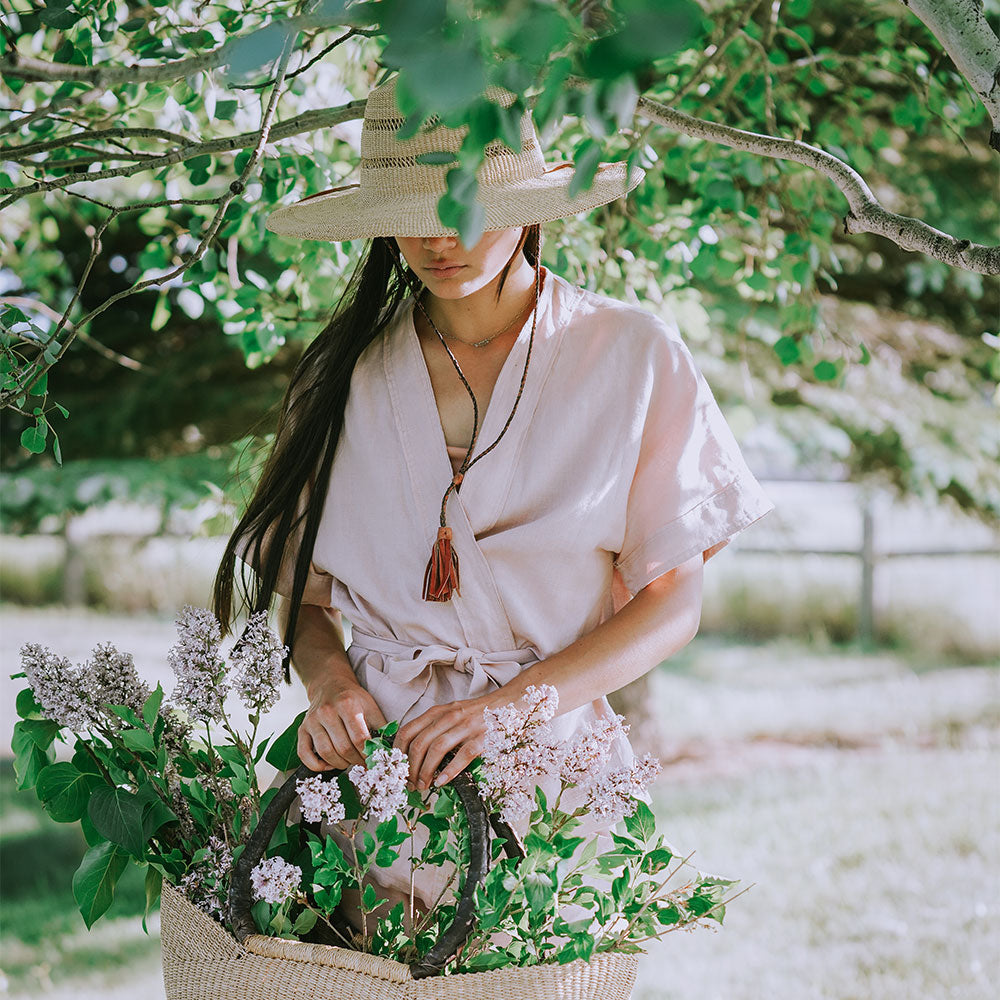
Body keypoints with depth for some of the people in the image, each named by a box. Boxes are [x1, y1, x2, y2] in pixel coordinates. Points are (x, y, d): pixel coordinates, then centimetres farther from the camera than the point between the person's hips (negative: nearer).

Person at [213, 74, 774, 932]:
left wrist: (511, 705, -13)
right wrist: (330, 684, -9)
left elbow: (673, 603, 0)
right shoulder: (344, 374, 7)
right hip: (373, 761, 1)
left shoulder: (632, 357, 1)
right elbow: (305, 599, 13)